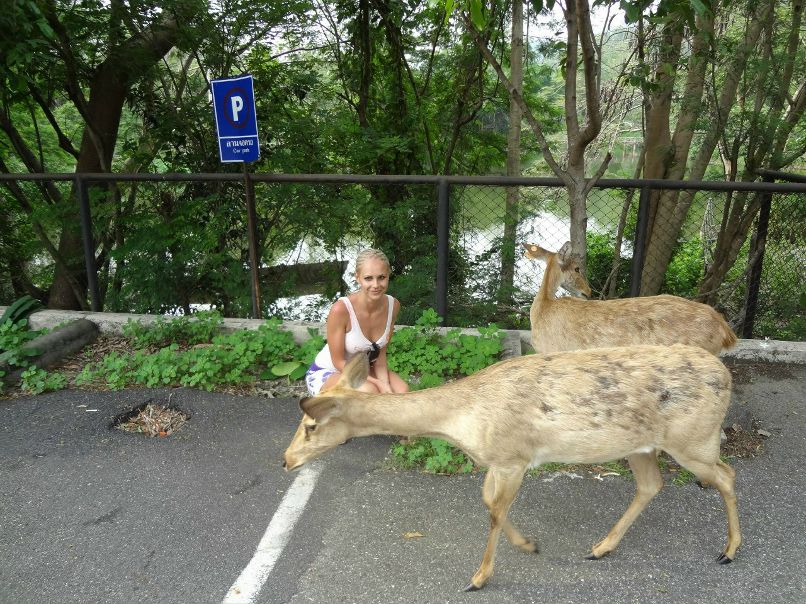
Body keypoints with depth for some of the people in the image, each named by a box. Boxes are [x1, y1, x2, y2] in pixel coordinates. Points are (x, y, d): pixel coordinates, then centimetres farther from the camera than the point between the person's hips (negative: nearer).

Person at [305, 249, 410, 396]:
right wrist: (377, 383, -25)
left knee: (402, 391, -17)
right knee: (368, 391, -32)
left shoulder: (393, 305, -13)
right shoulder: (340, 309, -30)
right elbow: (339, 362, -20)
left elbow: (380, 354, -3)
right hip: (326, 373, -5)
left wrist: (385, 386, -18)